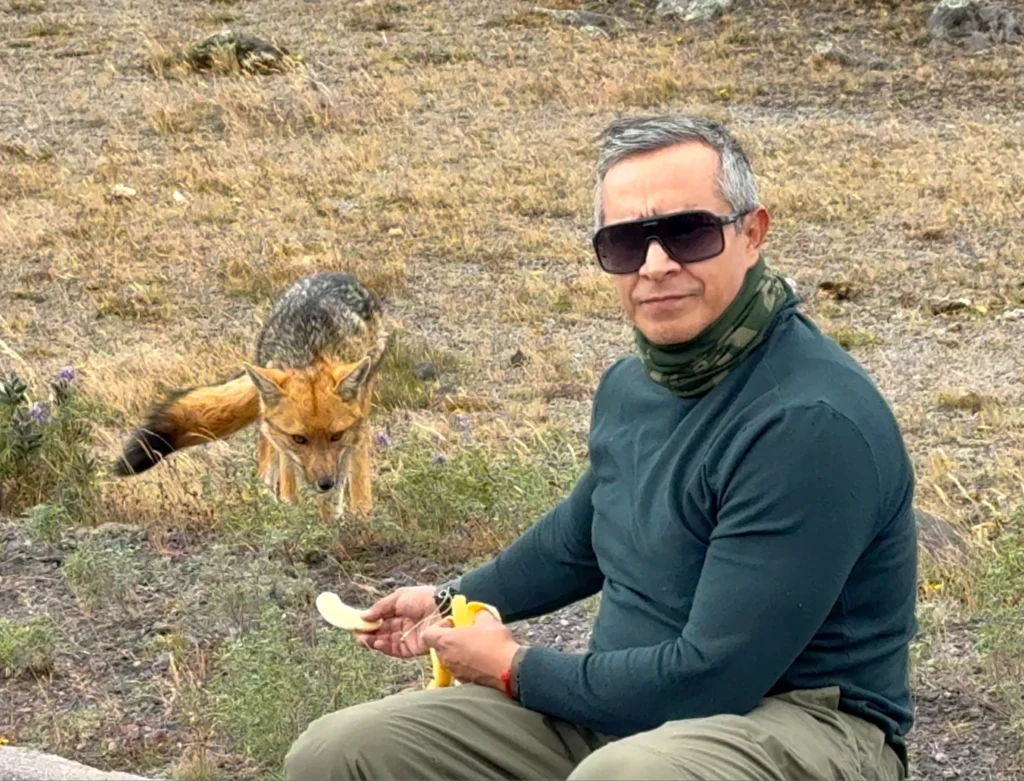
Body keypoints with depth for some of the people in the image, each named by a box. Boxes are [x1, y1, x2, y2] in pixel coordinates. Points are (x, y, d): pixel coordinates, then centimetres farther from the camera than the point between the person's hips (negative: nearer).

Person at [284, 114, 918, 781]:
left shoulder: (813, 422, -23)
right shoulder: (632, 383, 6)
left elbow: (710, 681, -25)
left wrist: (517, 670, -11)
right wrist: (455, 600, 33)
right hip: (626, 702, 8)